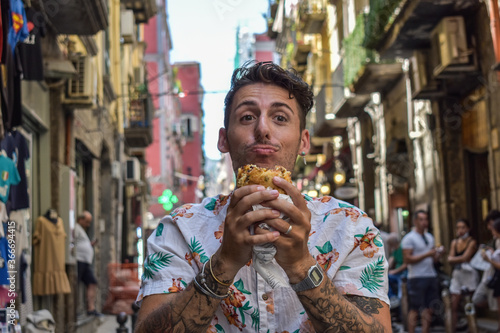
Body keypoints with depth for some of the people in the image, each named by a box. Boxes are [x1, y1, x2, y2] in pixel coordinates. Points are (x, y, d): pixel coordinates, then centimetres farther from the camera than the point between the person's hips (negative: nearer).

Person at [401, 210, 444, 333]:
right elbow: (408, 259, -13)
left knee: (428, 309, 6)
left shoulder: (430, 237, 19)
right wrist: (427, 254, -16)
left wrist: (438, 253, -1)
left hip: (431, 276, 7)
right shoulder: (409, 238, -4)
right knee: (414, 310, -6)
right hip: (417, 278, -7)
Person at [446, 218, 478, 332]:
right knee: (454, 305, 0)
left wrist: (454, 259, -2)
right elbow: (450, 259, 4)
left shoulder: (472, 242, -3)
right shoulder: (454, 242, 13)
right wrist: (461, 260, -13)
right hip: (457, 275, 5)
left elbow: (465, 257, -13)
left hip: (469, 274, -5)